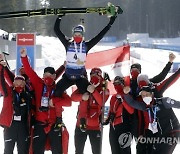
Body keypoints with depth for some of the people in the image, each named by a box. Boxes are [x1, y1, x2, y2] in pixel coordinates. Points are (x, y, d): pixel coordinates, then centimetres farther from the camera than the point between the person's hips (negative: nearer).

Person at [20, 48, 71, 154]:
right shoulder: (39, 85, 5)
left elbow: (69, 102, -7)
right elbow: (29, 72, -2)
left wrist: (54, 101, -17)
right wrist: (24, 57, -12)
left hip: (55, 124, 0)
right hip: (40, 123, 0)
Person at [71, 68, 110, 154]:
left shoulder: (104, 90, 1)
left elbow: (101, 102, -17)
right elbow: (73, 97, -3)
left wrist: (94, 91, -31)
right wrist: (82, 96, -23)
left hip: (95, 125, -3)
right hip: (81, 124, 3)